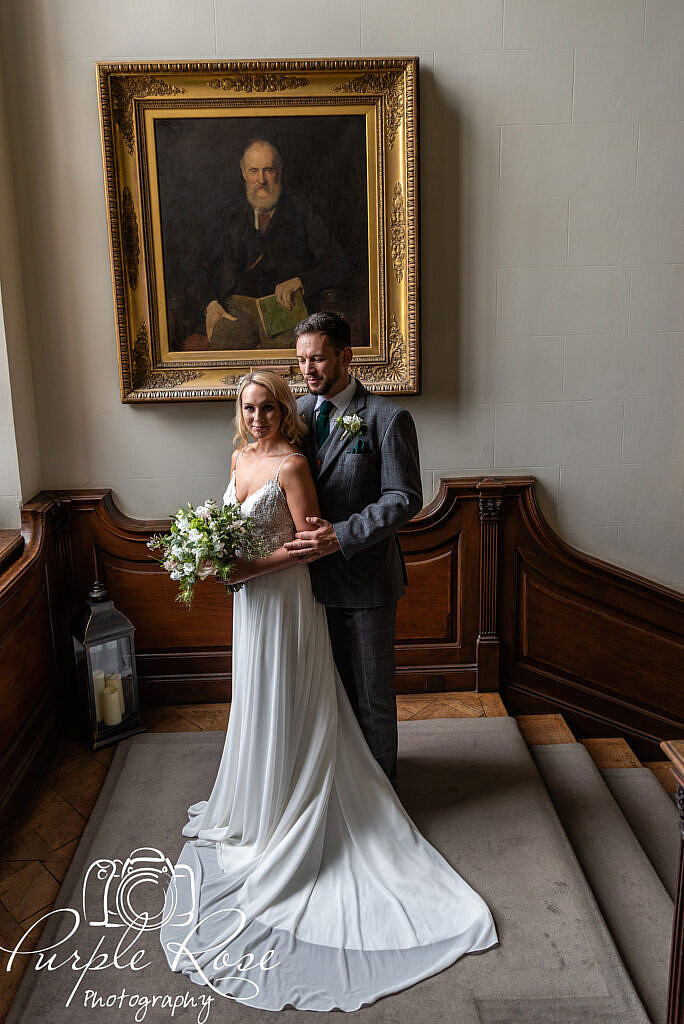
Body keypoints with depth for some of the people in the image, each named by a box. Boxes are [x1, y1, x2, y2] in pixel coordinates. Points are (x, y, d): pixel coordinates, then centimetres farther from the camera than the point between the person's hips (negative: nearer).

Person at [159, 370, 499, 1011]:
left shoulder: (291, 464, -17)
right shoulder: (240, 457, 8)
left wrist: (252, 566, -21)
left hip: (283, 597, -8)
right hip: (249, 598, 8)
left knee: (284, 704, 4)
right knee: (255, 697, 20)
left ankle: (279, 815, 20)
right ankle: (256, 798, 38)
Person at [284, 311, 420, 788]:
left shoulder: (388, 418, -13)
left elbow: (405, 498, -17)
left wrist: (341, 536, -26)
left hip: (365, 576, -5)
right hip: (314, 574, 5)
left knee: (372, 690, 11)